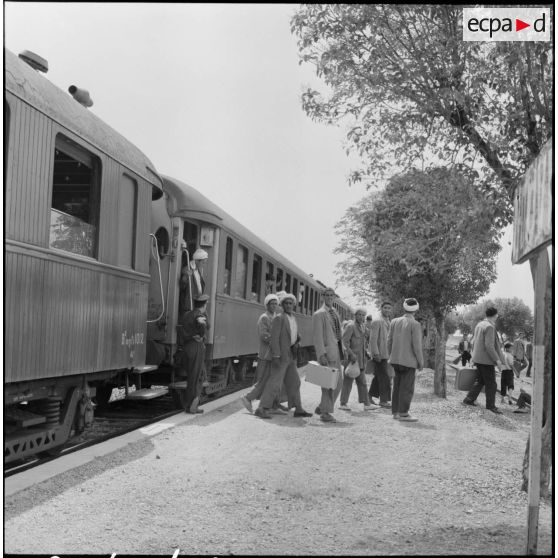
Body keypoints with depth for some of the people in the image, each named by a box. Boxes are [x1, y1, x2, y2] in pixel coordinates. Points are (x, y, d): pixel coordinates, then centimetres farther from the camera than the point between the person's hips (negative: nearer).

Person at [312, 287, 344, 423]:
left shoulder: (335, 313, 18)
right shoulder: (319, 314, -8)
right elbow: (317, 336, -13)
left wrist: (341, 350, 17)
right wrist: (321, 354, -20)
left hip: (336, 350, 9)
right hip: (327, 351, -9)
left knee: (338, 381, 11)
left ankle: (321, 408, 23)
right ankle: (325, 412, 3)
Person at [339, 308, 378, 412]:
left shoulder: (362, 326, 14)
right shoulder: (350, 326, -12)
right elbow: (344, 340, -20)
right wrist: (351, 354, -24)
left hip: (360, 359, 9)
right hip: (352, 358, -8)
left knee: (362, 382, 8)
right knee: (348, 381, -3)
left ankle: (366, 404, 10)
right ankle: (343, 404, 5)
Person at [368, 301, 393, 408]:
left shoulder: (388, 322, 16)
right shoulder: (377, 321, -12)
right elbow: (373, 338, -17)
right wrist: (376, 353, -22)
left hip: (385, 354, 9)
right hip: (378, 354, -9)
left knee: (379, 376, 15)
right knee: (384, 377, -9)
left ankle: (370, 395, 26)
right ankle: (383, 400, -5)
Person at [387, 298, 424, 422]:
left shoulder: (394, 322, 4)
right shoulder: (415, 324, -13)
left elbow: (389, 341, 7)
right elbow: (417, 345, -14)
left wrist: (391, 356, 18)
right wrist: (421, 362, -5)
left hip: (396, 360, 6)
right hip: (409, 361, -6)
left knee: (397, 387, 12)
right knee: (407, 388, -1)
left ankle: (395, 412, 16)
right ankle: (403, 413, -2)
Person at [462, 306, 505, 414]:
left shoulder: (479, 325, 11)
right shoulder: (489, 327, -17)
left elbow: (474, 342, 19)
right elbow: (489, 346, -23)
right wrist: (497, 359, -18)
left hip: (478, 359, 9)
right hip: (486, 360, -9)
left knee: (480, 380, 17)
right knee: (491, 383, -1)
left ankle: (469, 399, 16)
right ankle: (491, 405, 3)